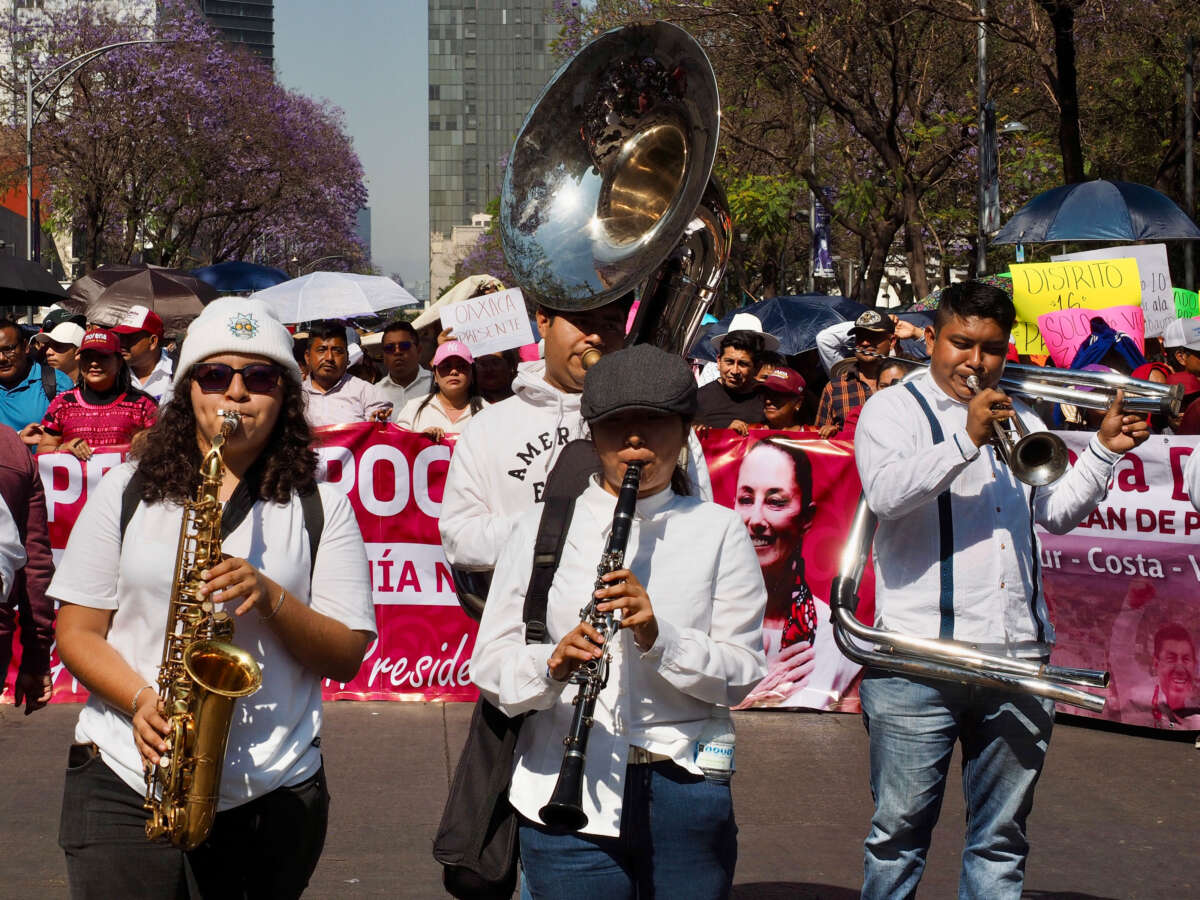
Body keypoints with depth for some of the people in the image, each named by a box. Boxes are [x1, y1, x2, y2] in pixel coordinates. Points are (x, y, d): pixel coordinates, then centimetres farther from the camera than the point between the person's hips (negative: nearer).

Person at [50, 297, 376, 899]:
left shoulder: (322, 509, 6)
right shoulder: (125, 490, 7)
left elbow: (348, 656, 2)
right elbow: (77, 631, 5)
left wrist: (272, 599, -15)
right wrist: (142, 700, -14)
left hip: (271, 797, 0)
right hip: (123, 787, 0)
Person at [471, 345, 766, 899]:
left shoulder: (719, 531, 5)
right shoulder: (541, 526, 6)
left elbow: (742, 672, -2)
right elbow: (489, 666, 1)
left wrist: (659, 637, -19)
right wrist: (552, 665, -20)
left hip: (683, 786, 0)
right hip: (568, 793, 0)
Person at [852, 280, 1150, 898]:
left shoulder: (1021, 422, 22)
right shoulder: (894, 409, 4)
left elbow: (1058, 513, 20)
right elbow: (886, 493, -15)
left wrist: (1105, 450, 10)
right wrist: (967, 440, -20)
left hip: (1017, 656, 5)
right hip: (921, 656, -5)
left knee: (1001, 840, 10)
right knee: (900, 830, 0)